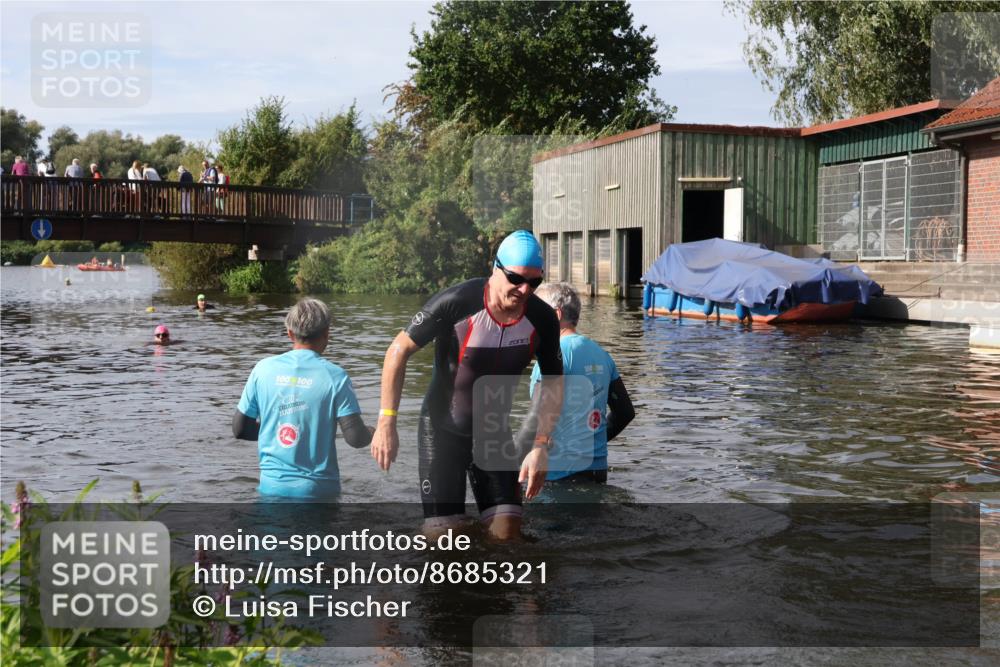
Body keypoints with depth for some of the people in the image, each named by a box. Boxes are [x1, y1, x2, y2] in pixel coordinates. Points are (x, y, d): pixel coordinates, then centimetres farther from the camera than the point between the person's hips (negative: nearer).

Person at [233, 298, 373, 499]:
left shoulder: (263, 369, 0)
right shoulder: (334, 376, -8)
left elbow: (239, 429, 5)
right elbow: (355, 438, -11)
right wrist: (372, 433, 11)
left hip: (272, 486, 2)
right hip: (318, 490, -2)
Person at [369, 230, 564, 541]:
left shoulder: (542, 320, -12)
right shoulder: (457, 302, -24)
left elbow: (553, 384, 1)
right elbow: (398, 351, -14)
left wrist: (540, 446, -10)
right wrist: (386, 422, -18)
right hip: (442, 430, -4)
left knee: (507, 534, -3)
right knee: (442, 534, -10)